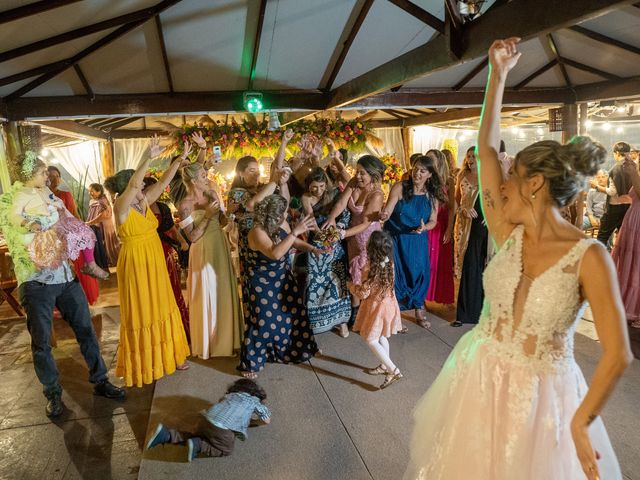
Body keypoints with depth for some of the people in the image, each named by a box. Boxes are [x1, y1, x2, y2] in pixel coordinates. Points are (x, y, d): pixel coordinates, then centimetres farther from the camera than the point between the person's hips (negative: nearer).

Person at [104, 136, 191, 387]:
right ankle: (143, 363, 21)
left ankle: (166, 355, 31)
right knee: (141, 313, 5)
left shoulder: (144, 202, 3)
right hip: (136, 265, -7)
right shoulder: (121, 207, -16)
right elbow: (133, 185, -32)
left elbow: (164, 181, 3)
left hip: (155, 263, 7)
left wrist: (179, 160, -5)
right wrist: (148, 158, -41)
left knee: (161, 308, 16)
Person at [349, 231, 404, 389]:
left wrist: (351, 286, -4)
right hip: (387, 303, 8)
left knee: (371, 340, 3)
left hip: (377, 307, -8)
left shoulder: (375, 269, -29)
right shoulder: (388, 262, -5)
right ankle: (384, 366, 38)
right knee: (382, 337, 23)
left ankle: (394, 371, 1)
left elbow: (363, 293, -21)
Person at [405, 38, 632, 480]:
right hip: (481, 377, 4)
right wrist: (498, 75, -2)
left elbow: (619, 354, -18)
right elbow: (486, 149, -6)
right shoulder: (510, 235, -7)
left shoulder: (589, 256, -19)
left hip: (542, 393, -4)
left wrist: (581, 424, -14)